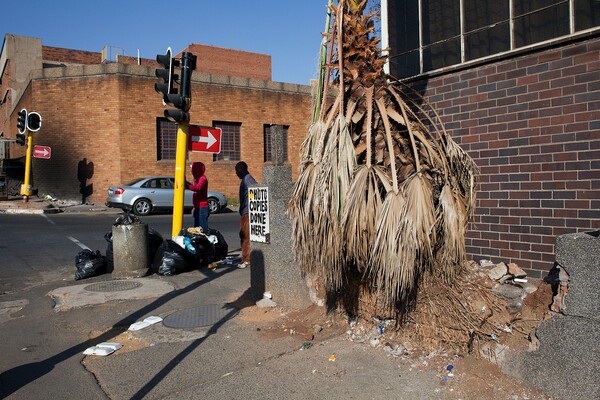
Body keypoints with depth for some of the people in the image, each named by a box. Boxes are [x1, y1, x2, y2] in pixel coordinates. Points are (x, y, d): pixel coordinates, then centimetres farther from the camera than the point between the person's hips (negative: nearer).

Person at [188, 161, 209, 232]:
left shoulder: (203, 178, -12)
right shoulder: (196, 179, 18)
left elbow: (197, 188, -32)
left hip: (202, 208, -10)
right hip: (197, 207, 10)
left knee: (203, 229, -12)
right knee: (196, 228, 15)